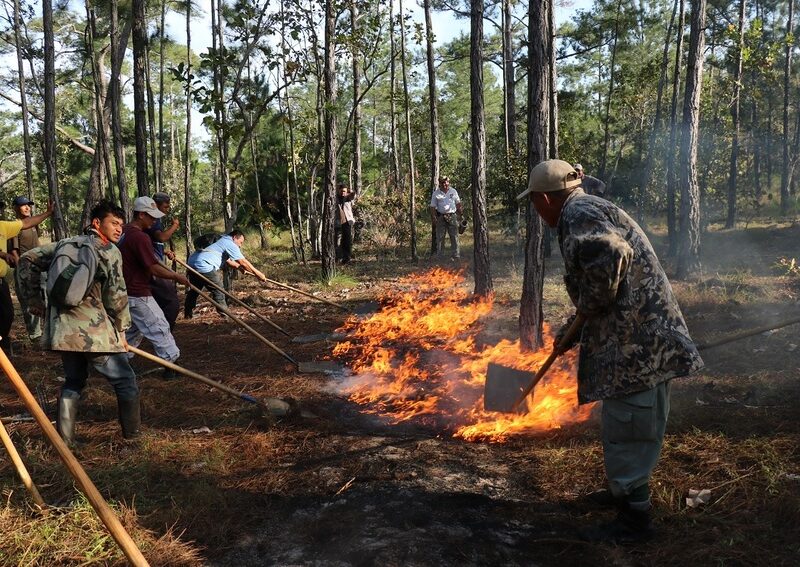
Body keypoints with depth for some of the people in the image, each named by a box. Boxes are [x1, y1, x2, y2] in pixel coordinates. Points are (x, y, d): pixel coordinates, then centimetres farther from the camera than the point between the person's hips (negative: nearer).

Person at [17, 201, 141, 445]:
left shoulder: (66, 244, 15)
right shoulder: (109, 251, -5)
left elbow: (27, 260, 18)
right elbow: (116, 296, -10)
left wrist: (34, 300, 19)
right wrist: (121, 329, 2)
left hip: (63, 330, 7)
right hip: (94, 332, -7)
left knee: (73, 381, 23)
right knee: (125, 381, 8)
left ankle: (64, 439, 21)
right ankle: (132, 433, 15)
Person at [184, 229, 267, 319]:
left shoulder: (222, 241, 26)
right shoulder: (230, 244, -5)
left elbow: (228, 260, 34)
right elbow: (243, 262, -9)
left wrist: (239, 267, 25)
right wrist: (258, 274, -5)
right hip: (204, 265, -10)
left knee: (194, 290, 24)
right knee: (218, 292, -5)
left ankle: (188, 314, 33)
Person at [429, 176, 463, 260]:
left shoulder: (453, 191, 7)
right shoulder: (436, 194, 1)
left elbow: (458, 204, 13)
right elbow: (433, 207, 0)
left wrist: (459, 215, 9)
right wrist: (433, 219, -6)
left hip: (452, 216, 1)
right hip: (440, 217, -1)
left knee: (454, 237, 0)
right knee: (440, 237, 3)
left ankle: (455, 255, 6)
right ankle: (440, 256, 12)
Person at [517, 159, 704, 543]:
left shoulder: (579, 213, -12)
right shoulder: (590, 212, 21)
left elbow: (612, 255, -33)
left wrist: (587, 308, -19)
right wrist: (571, 332, 33)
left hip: (635, 339, -11)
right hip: (640, 336, 11)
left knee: (627, 425, -2)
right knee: (628, 423, 23)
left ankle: (633, 518, 9)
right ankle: (627, 491, 39)